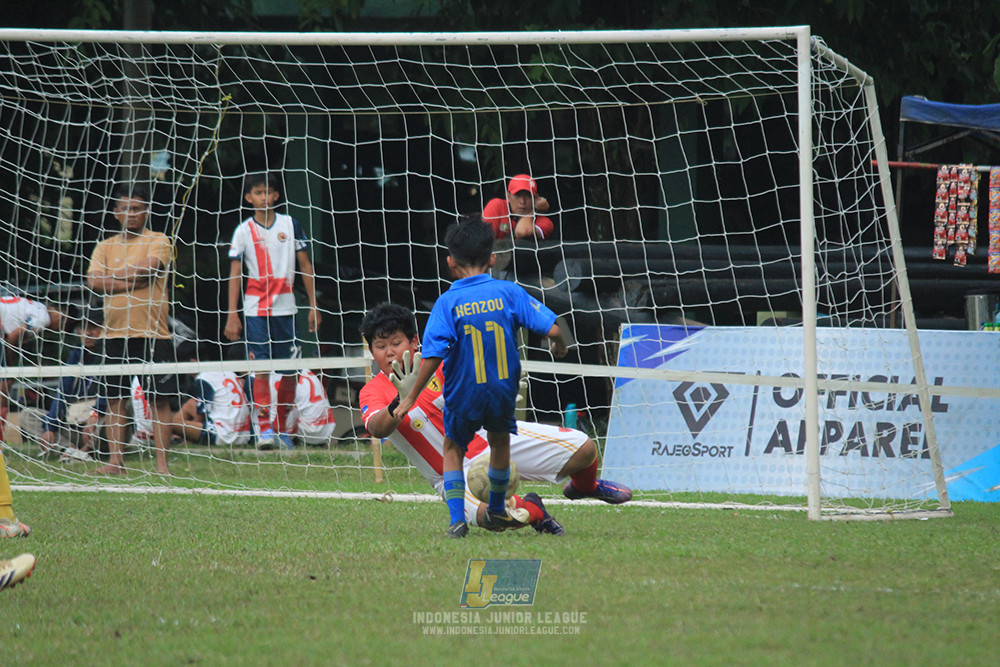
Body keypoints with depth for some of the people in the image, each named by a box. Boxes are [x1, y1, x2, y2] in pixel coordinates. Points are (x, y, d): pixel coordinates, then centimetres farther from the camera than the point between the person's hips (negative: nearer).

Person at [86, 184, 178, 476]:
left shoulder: (158, 242, 4)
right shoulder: (105, 247, 14)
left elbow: (146, 267, -15)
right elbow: (94, 281, -1)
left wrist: (112, 275, -4)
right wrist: (132, 282, -10)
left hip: (152, 332, -4)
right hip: (115, 332, 4)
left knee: (160, 398, -4)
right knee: (115, 398, 4)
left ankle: (162, 462, -3)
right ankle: (115, 461, 8)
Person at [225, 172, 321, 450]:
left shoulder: (290, 224, 5)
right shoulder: (243, 231, 2)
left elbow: (305, 265, 9)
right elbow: (235, 274, 0)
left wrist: (313, 305, 4)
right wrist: (232, 315, -6)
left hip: (285, 307, 2)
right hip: (256, 308, -2)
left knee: (289, 371, 3)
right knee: (261, 369, -10)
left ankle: (281, 428, 15)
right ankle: (264, 428, -13)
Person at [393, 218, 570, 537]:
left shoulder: (448, 302, -13)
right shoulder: (509, 292, -9)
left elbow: (433, 357, -19)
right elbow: (552, 329, -12)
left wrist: (410, 398, -12)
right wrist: (559, 347, 11)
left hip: (464, 394, -2)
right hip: (504, 389, 2)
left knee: (453, 449, 21)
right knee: (500, 442, 29)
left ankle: (457, 520, 6)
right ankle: (496, 511, 42)